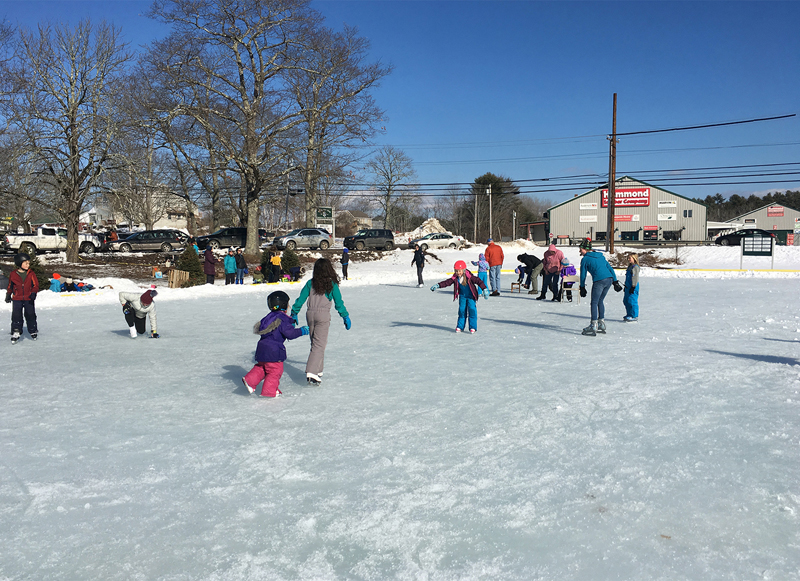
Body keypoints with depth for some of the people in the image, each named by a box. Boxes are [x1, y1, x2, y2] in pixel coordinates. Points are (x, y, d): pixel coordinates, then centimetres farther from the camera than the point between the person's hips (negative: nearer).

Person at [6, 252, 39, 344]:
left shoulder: (31, 274, -2)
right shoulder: (13, 274, 0)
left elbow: (35, 285, -1)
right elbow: (10, 286, 13)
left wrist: (33, 293, -17)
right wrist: (8, 295, 17)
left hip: (29, 299, 0)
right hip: (17, 299, 0)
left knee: (30, 315, 5)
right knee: (16, 316, -2)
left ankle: (33, 331, 21)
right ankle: (16, 333, 6)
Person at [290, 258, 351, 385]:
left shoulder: (310, 283, 5)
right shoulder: (332, 284, -3)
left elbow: (301, 299, 6)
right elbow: (338, 302, -1)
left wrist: (294, 314, 16)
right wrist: (345, 317, 9)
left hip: (310, 314, 4)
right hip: (323, 315, -4)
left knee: (315, 343, 16)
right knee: (319, 345, -5)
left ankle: (317, 371, 23)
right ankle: (312, 373, -17)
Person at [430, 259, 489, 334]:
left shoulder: (469, 277, -21)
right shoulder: (455, 278, -10)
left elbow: (478, 281, -20)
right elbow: (447, 282, -10)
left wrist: (485, 289, -24)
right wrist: (438, 285, -21)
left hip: (471, 296, -4)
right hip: (462, 296, 4)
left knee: (472, 310, -9)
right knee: (462, 310, 5)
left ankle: (473, 327, -2)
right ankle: (460, 326, 15)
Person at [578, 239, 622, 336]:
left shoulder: (585, 259, 4)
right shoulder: (600, 256, 23)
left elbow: (583, 274, 7)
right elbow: (610, 269, 20)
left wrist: (582, 287, 16)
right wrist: (615, 282, 20)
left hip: (599, 281, -7)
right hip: (609, 279, 7)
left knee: (594, 303, -1)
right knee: (600, 301, 19)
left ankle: (593, 327, -5)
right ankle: (601, 324, 23)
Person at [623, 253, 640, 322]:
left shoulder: (635, 267, -13)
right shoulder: (630, 267, 17)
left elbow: (635, 277, -18)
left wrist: (633, 287, -20)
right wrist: (626, 286, 26)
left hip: (633, 287, -10)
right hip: (628, 287, 10)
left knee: (632, 301, -10)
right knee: (626, 301, 14)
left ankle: (634, 316, -5)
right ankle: (629, 315, 24)